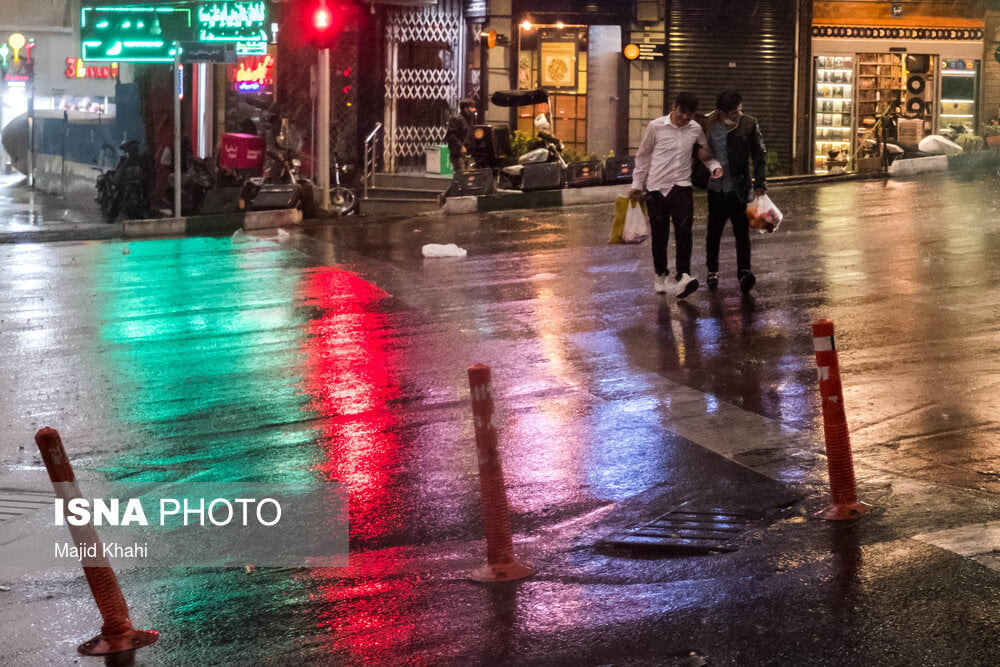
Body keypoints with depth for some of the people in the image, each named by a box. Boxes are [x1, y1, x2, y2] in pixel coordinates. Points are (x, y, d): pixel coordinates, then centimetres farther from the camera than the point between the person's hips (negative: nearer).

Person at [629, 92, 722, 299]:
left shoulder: (695, 129, 4)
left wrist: (715, 166, -3)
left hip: (681, 187, 1)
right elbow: (643, 156, 8)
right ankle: (661, 274, 25)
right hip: (657, 188, -1)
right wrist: (637, 184, 8)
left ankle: (683, 278, -24)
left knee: (684, 231, -15)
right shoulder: (656, 126, -2)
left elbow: (705, 154, 19)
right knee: (659, 235, 5)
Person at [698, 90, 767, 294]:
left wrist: (760, 184, -5)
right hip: (715, 189, 2)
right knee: (714, 233, 13)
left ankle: (744, 272, -12)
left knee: (742, 233, -8)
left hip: (739, 190, -2)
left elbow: (759, 156, 0)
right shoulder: (708, 124, -2)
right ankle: (712, 271, 27)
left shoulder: (749, 125, -5)